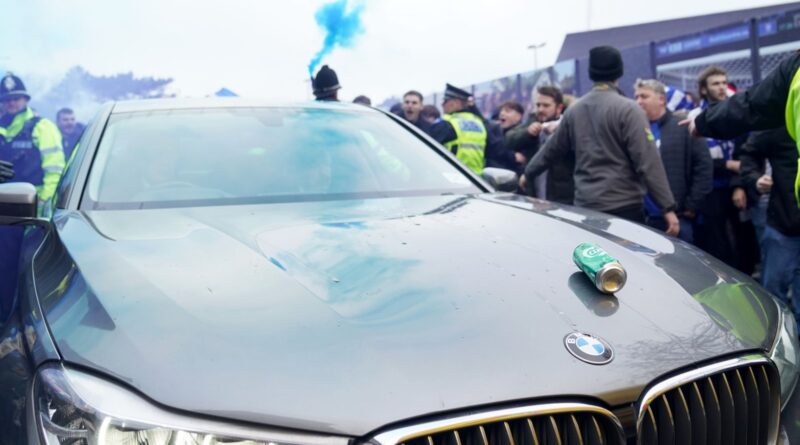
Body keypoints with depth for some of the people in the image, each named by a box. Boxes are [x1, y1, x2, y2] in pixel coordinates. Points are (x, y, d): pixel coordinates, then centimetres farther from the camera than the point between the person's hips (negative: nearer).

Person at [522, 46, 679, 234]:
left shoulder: (574, 110, 8)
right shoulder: (627, 109, -9)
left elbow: (552, 149, 20)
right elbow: (647, 162, -14)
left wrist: (527, 172, 37)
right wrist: (667, 207, -12)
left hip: (585, 205, 6)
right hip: (623, 205, -6)